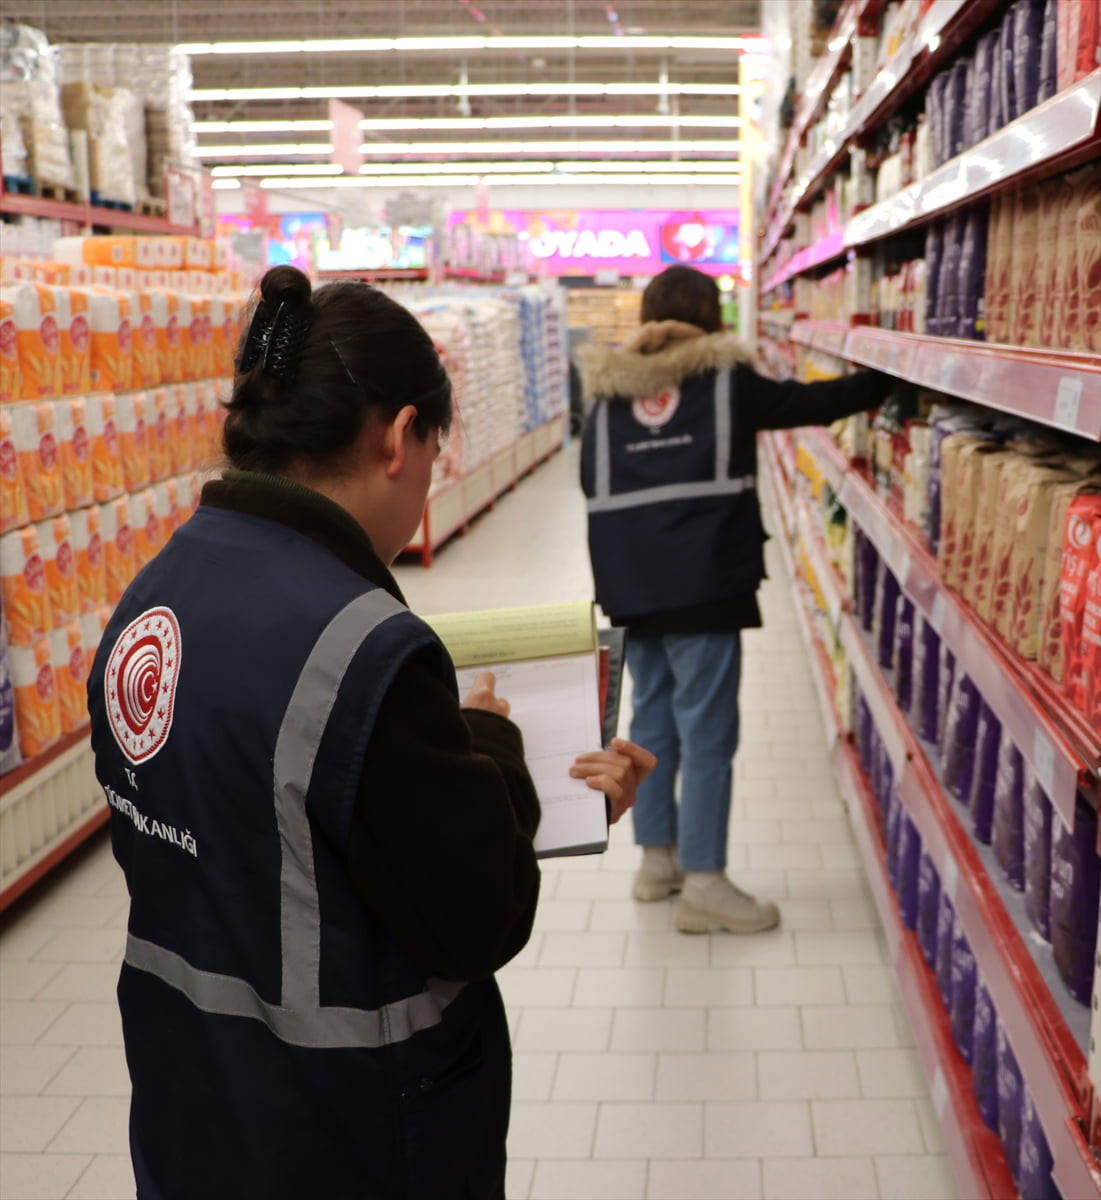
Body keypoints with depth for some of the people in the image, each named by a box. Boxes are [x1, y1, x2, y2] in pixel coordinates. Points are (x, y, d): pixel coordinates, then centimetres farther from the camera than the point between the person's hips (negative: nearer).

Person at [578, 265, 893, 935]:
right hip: (701, 581, -5)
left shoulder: (609, 390, 12)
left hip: (632, 584, 6)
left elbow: (592, 483, 12)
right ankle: (703, 884, -1)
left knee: (652, 720, 16)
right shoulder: (723, 379, 1)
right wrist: (883, 385, 20)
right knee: (706, 730, -2)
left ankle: (658, 859, 26)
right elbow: (809, 404, 8)